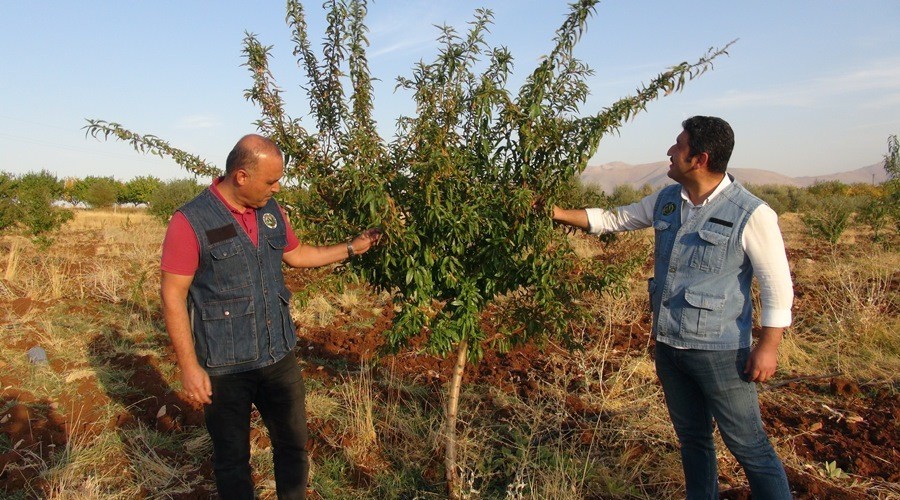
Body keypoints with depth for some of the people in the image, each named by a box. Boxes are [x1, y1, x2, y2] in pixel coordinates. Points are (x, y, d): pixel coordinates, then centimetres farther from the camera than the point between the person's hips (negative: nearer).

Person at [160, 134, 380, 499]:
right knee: (232, 458, 14)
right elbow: (173, 296, -14)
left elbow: (296, 253, 20)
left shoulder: (270, 210, 4)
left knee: (293, 446, 16)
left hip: (279, 356, 5)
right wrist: (189, 367, -15)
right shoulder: (190, 222, -15)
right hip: (224, 368, -5)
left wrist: (353, 248, 16)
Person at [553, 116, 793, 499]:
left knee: (749, 447, 3)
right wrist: (558, 214, 9)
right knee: (692, 438, 20)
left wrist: (768, 346, -14)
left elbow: (777, 284, -11)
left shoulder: (750, 214, -15)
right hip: (668, 346, 7)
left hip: (719, 351, -6)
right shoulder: (667, 201, 4)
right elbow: (613, 219, 15)